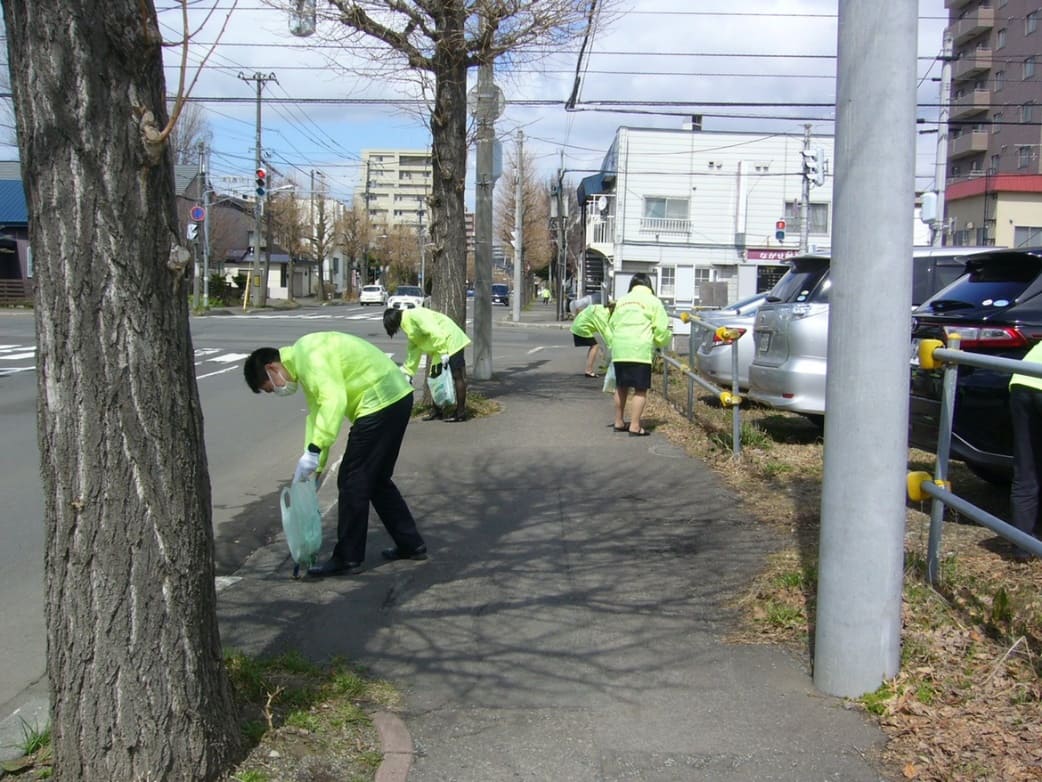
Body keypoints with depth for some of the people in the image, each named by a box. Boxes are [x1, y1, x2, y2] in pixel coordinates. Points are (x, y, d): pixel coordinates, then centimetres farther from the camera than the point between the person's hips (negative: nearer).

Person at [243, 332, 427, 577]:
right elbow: (317, 412, 21)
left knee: (352, 482, -2)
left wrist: (313, 450, -26)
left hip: (381, 402, -11)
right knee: (376, 480, 19)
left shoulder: (307, 355, -15)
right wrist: (314, 467, 18)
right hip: (394, 398, 11)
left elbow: (333, 400, -26)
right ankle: (411, 544, 26)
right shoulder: (303, 361, 18)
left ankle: (347, 559, 7)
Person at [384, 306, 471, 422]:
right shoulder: (408, 324, 15)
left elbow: (435, 332, -25)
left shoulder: (413, 316, -15)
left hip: (451, 342, -10)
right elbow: (414, 350, 21)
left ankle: (461, 413, -7)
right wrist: (407, 372, 23)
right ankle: (436, 410, 20)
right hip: (441, 348, 10)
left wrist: (443, 353, -25)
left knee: (457, 377, -7)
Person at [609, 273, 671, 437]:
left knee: (621, 387, 18)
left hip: (619, 350, 5)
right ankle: (635, 427, -6)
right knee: (640, 390, -1)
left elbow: (612, 325, 19)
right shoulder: (652, 301, 3)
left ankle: (619, 422, 27)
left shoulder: (621, 300, 19)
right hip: (640, 351, -5)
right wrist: (664, 342, 17)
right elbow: (661, 328, 0)